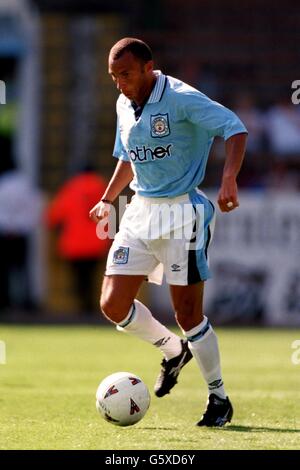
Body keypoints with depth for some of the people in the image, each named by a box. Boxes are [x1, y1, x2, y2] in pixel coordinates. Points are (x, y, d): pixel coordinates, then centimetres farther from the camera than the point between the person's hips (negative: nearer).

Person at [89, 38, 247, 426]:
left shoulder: (181, 99, -15)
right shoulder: (124, 106, 8)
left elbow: (235, 129, -22)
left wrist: (229, 181, -35)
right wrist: (107, 200, 22)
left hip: (182, 213, -7)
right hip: (140, 211, 7)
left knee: (188, 313, -6)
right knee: (113, 305, -2)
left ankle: (219, 398, 12)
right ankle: (174, 350, 24)